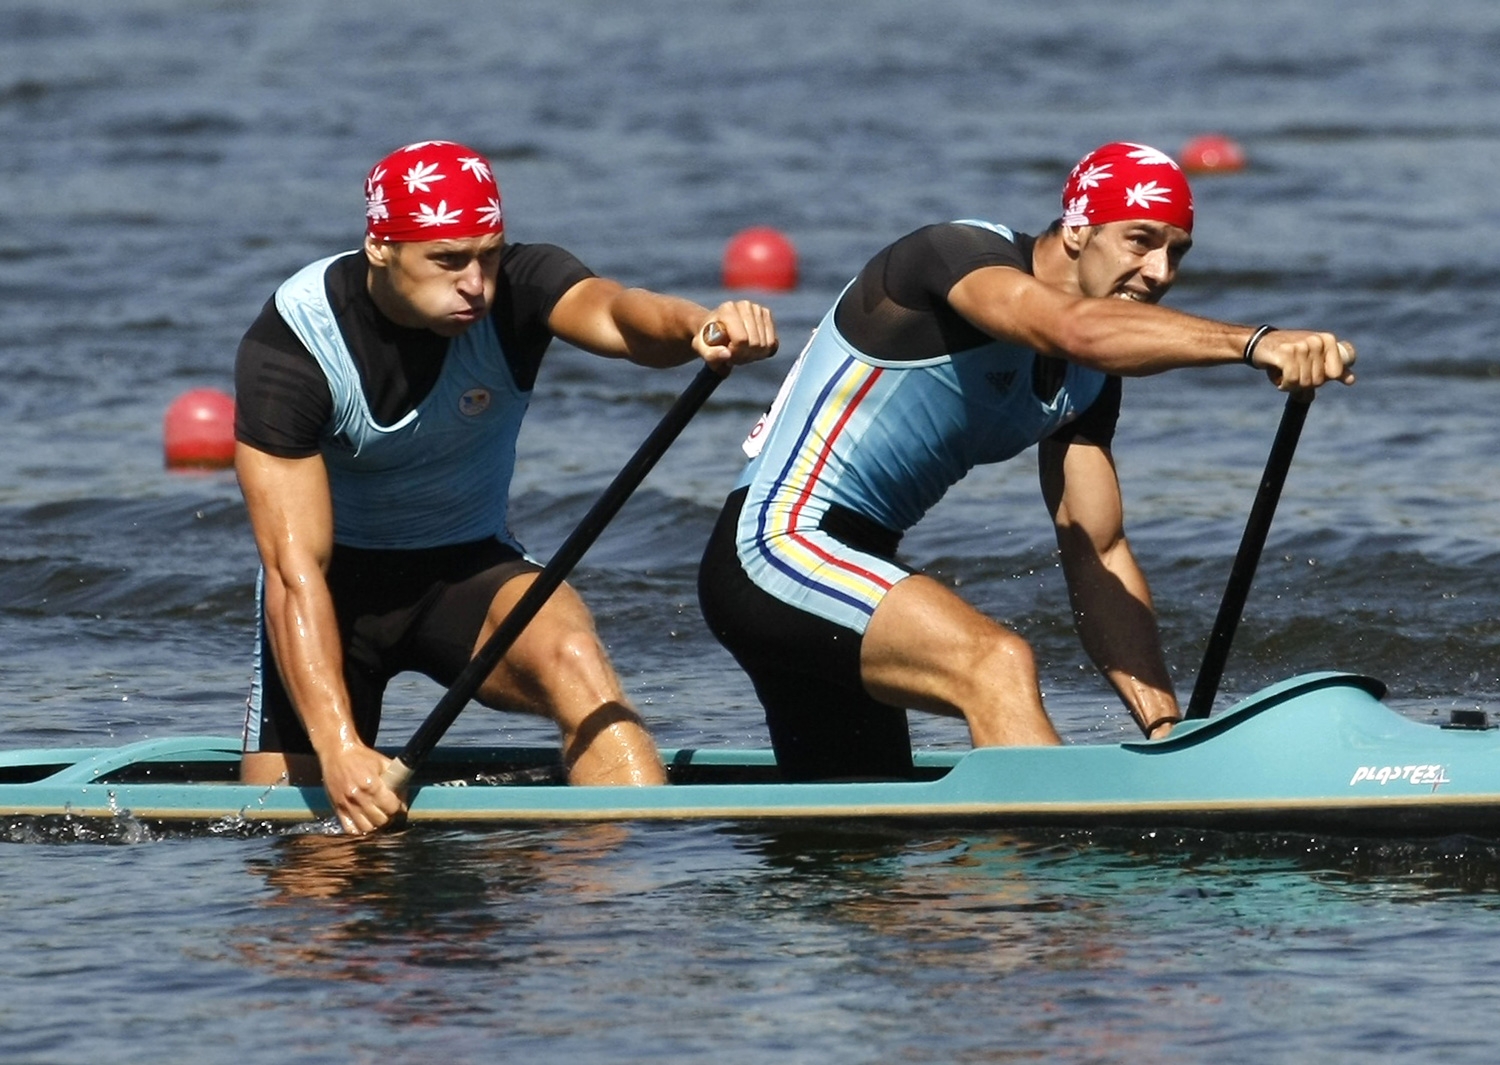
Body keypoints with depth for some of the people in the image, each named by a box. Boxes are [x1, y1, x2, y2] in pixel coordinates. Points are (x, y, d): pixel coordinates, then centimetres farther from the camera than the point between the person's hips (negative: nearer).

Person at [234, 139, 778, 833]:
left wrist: (696, 327, -67)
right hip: (340, 577, -1)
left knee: (569, 654, -31)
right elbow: (295, 567, -29)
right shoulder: (289, 345, -24)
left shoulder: (515, 288, -18)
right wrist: (337, 746, -41)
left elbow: (614, 315, -42)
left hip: (469, 568, 1)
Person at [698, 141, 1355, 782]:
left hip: (841, 583, 10)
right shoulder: (958, 253, -17)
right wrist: (1253, 343, -51)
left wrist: (1167, 725, -7)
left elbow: (1098, 558, 5)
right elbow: (1076, 328, -39)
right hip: (774, 550, -10)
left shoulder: (1089, 380, 8)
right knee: (996, 663, -32)